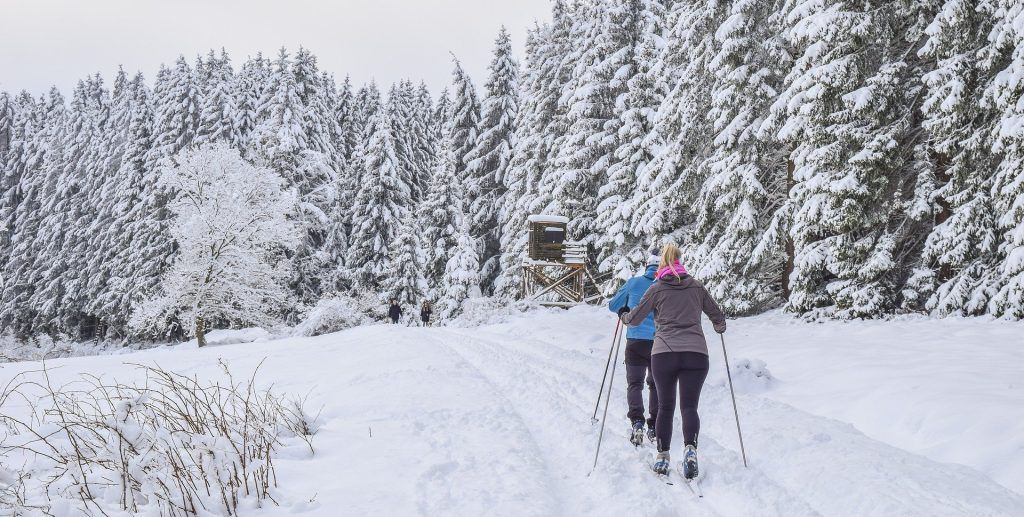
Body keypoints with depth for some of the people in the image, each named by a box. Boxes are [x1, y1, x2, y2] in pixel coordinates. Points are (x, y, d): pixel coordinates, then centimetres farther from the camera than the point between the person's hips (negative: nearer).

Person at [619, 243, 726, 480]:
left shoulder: (656, 289, 6)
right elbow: (717, 316, 21)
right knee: (689, 405, 0)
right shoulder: (696, 286, 12)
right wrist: (719, 326, 45)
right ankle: (690, 449, -23)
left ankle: (662, 456, 9)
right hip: (696, 353, 1)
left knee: (665, 406, 11)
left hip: (664, 353, -1)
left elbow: (634, 318, 11)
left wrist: (623, 316, 34)